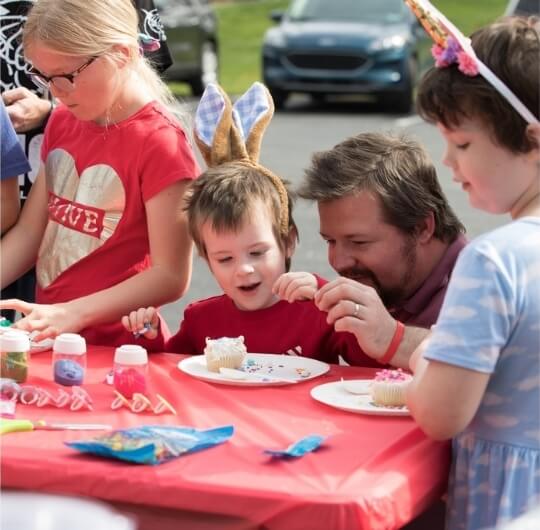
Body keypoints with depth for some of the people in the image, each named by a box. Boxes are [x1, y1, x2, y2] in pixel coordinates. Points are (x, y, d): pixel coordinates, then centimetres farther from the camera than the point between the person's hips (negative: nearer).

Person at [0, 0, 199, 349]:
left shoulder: (159, 143, -13)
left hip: (112, 348, -6)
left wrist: (72, 314, -20)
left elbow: (170, 276, -14)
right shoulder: (62, 123, 9)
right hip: (48, 335, 6)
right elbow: (29, 233, 11)